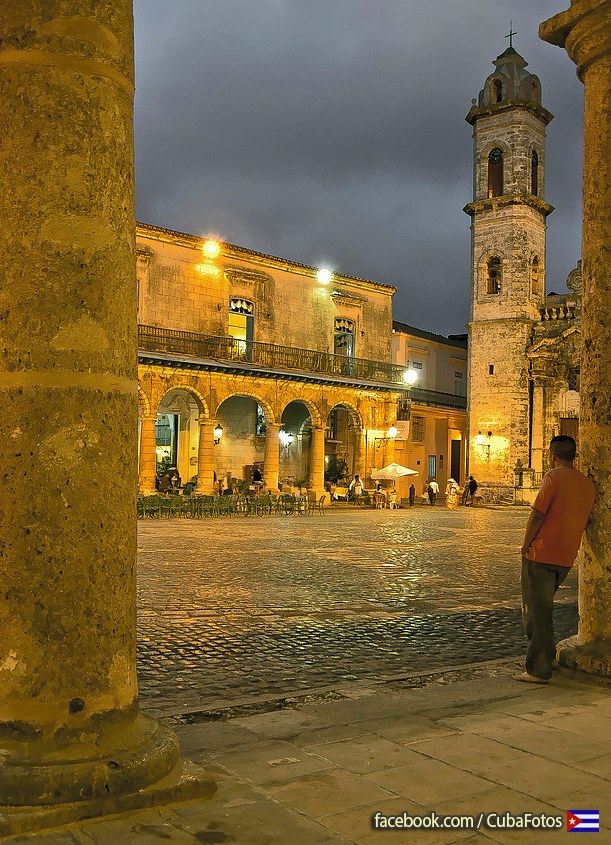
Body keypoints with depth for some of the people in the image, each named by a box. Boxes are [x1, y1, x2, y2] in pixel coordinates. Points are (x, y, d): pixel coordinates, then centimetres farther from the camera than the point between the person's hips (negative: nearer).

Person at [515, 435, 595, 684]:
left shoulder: (554, 476, -11)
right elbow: (584, 523, 16)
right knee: (541, 606, 23)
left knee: (537, 611, 0)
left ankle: (538, 670, 4)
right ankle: (546, 655, 28)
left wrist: (526, 546, -6)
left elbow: (537, 514, -15)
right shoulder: (588, 485, 10)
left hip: (541, 553, -7)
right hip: (566, 558, 7)